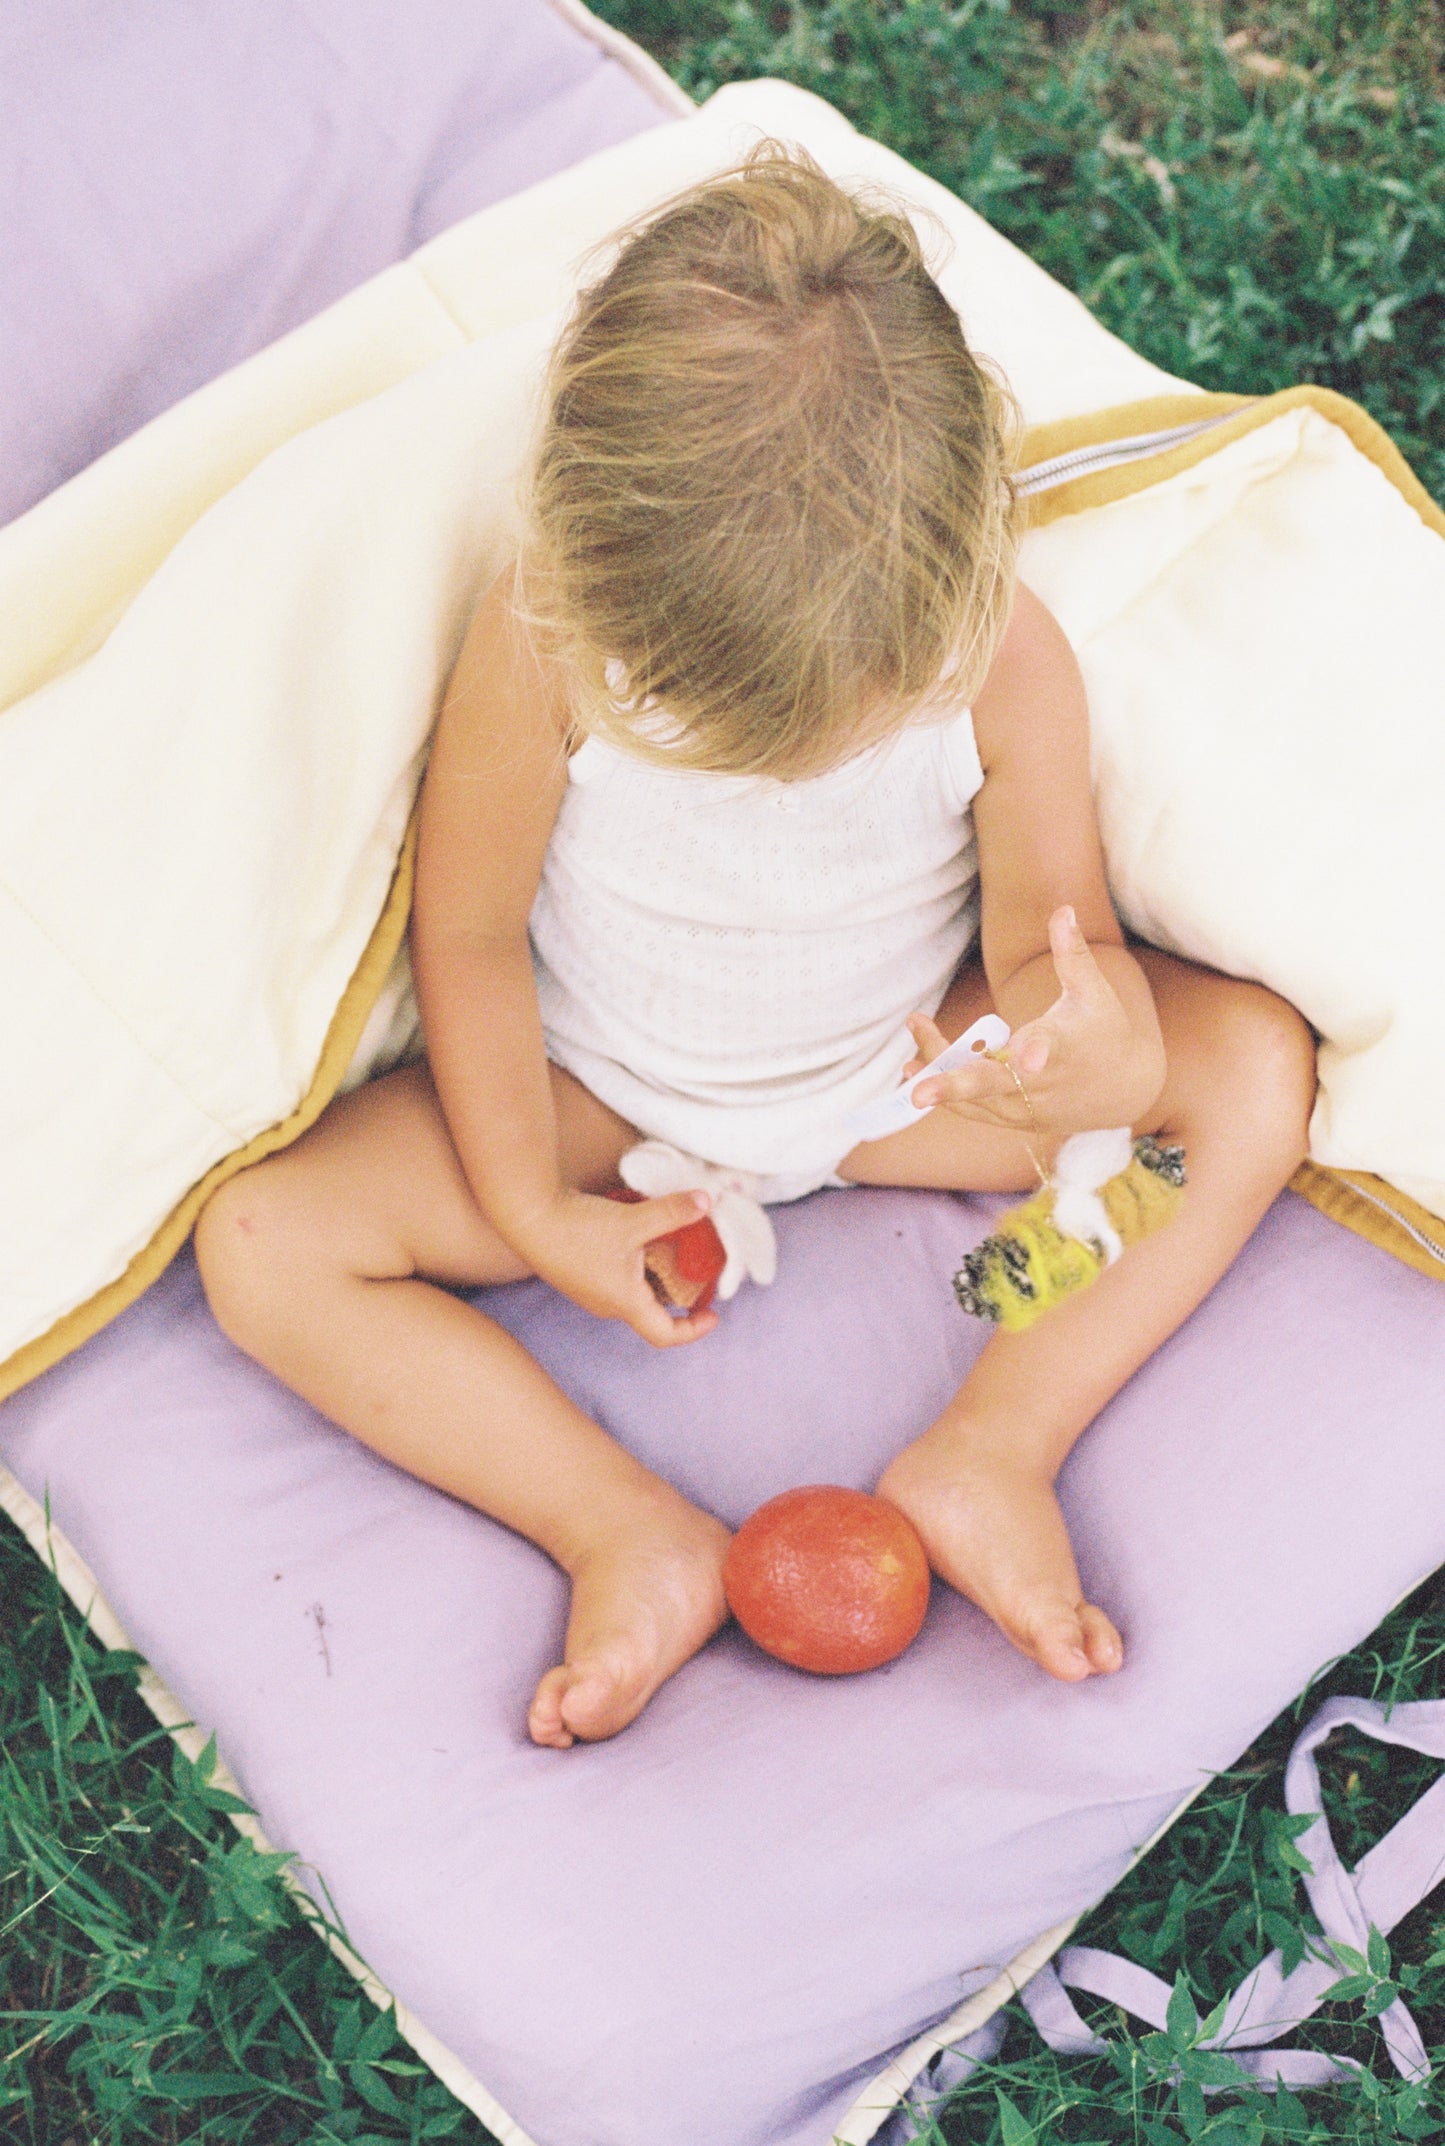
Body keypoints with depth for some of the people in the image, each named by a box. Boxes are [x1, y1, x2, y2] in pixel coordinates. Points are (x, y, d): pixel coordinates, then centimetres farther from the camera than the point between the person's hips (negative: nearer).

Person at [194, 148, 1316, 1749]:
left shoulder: (1007, 657, -27)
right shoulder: (539, 637, -30)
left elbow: (1050, 940, -17)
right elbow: (468, 929, -15)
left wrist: (1107, 1059, -42)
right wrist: (535, 1212, -13)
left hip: (903, 1064, 1)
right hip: (602, 1090, 0)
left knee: (1260, 1063, -17)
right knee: (262, 1247, -19)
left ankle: (992, 1447, -18)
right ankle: (629, 1534, -20)